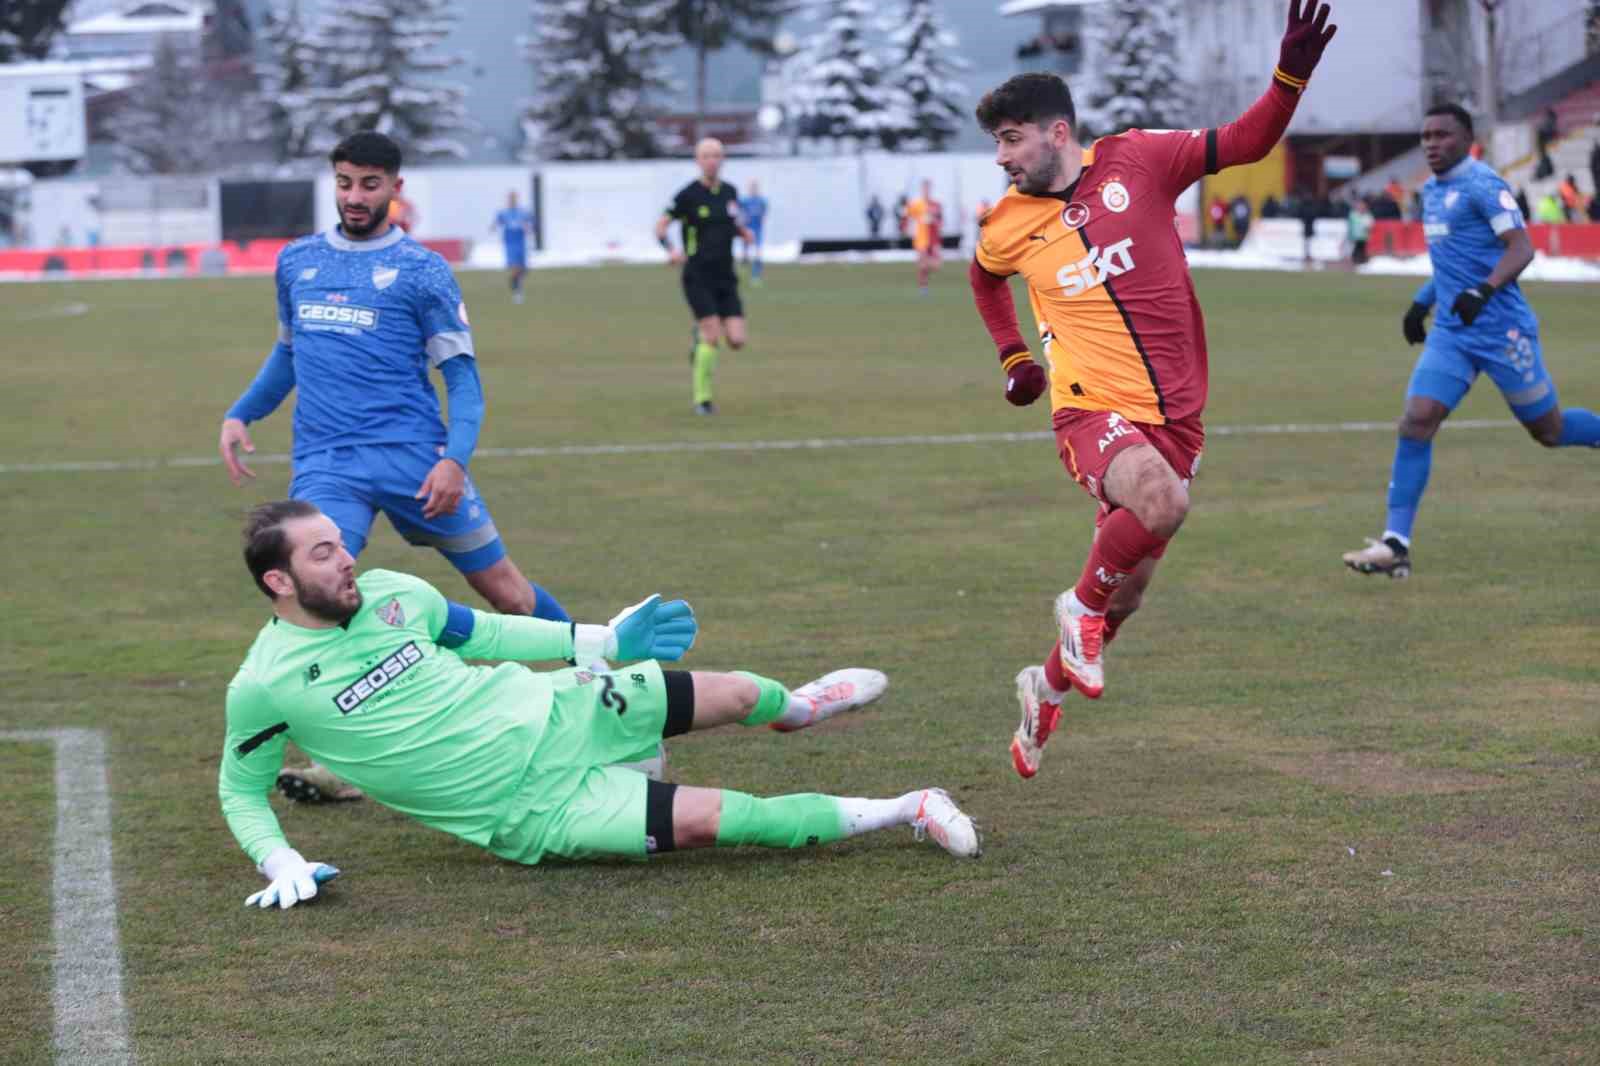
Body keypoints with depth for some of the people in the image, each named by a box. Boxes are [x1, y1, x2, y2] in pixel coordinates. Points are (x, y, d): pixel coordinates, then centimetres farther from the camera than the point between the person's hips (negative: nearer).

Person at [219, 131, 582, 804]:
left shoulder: (422, 270, 1)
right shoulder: (296, 262, 15)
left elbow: (462, 376, -1)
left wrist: (455, 457, -15)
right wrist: (240, 415, 17)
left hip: (412, 454, -3)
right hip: (324, 463, 3)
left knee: (499, 585, 4)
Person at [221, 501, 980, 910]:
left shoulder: (390, 593, -1)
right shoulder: (264, 687, -14)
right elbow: (239, 790, 0)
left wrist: (599, 640, 15)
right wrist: (280, 863, -19)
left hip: (551, 716, 5)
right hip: (527, 808, -5)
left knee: (730, 694, 7)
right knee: (706, 818, -20)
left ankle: (792, 708, 48)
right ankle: (905, 813, -6)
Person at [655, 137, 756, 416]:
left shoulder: (730, 192, 8)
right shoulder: (688, 194, -7)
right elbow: (660, 227, -5)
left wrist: (745, 232, 4)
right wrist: (671, 249, -24)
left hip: (726, 278, 5)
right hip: (698, 277, -5)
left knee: (736, 340, -6)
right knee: (713, 336, -15)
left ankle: (701, 341, 28)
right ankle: (703, 398, 1)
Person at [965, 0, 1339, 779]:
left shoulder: (1135, 161, -1)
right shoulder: (1009, 225, 3)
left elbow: (1246, 143, 2)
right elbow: (983, 277, 27)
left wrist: (1291, 74, -12)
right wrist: (1012, 357, 21)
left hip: (1175, 412, 2)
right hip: (1092, 408, -2)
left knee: (1128, 585, 11)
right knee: (1160, 500, -35)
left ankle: (1048, 685, 38)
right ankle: (1082, 605, -9)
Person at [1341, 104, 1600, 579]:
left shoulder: (1482, 184, -12)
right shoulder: (1431, 191, 14)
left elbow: (1521, 247, -20)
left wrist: (1482, 291, -35)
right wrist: (1421, 302, 20)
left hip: (1502, 330, -7)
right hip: (1451, 332, 7)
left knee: (1549, 431, 5)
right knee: (1416, 422, -10)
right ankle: (1396, 544, -13)